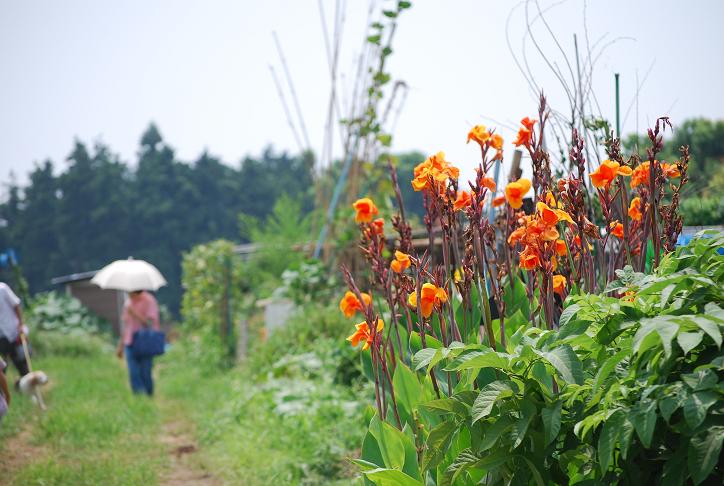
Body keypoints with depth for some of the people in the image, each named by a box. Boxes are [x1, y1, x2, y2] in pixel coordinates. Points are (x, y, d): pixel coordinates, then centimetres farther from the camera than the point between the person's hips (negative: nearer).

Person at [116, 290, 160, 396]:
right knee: (134, 375, -6)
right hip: (130, 344, 5)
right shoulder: (128, 301, 13)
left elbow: (151, 323, -16)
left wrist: (135, 314, -22)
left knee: (145, 374, -1)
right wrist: (121, 346, 21)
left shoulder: (149, 301, -7)